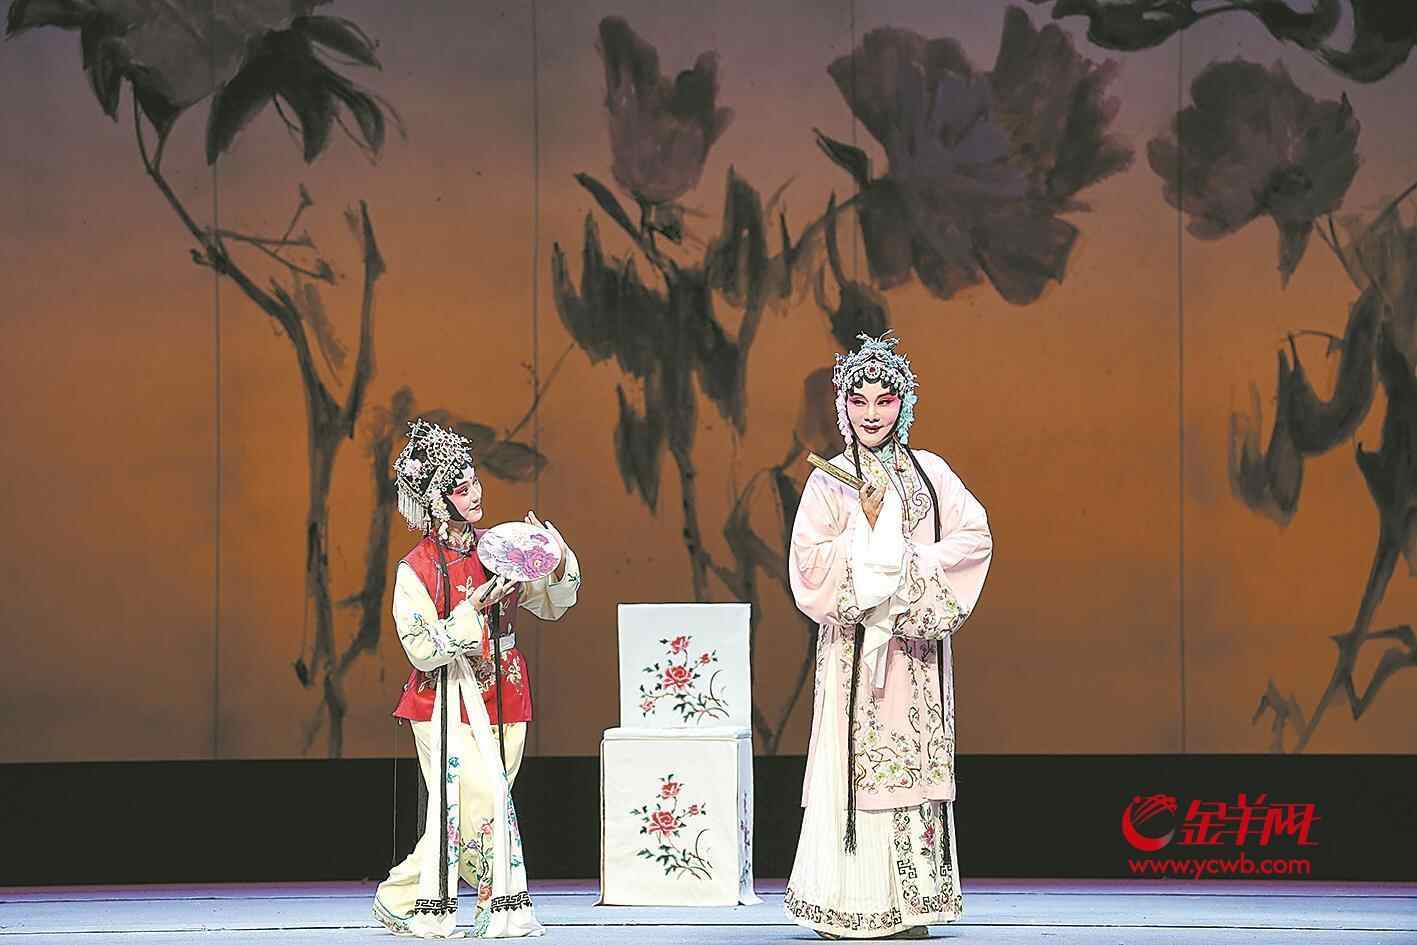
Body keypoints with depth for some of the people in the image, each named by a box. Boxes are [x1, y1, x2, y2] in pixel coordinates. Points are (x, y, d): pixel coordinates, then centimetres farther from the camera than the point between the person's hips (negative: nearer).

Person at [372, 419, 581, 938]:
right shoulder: (416, 570, -10)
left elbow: (553, 604, 11)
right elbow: (425, 651, -14)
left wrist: (559, 563, -8)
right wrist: (474, 610, -22)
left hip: (501, 697, 5)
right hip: (447, 703, -5)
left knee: (458, 812, 5)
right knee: (486, 799, -12)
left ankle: (402, 900, 17)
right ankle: (505, 907, 1)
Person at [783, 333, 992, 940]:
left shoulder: (930, 473, 11)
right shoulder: (830, 481, 5)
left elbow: (975, 536, 1)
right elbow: (810, 561, -5)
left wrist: (913, 566, -9)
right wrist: (870, 529, -11)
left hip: (915, 643, 2)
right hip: (854, 643, -2)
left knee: (912, 763, 0)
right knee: (855, 763, -6)